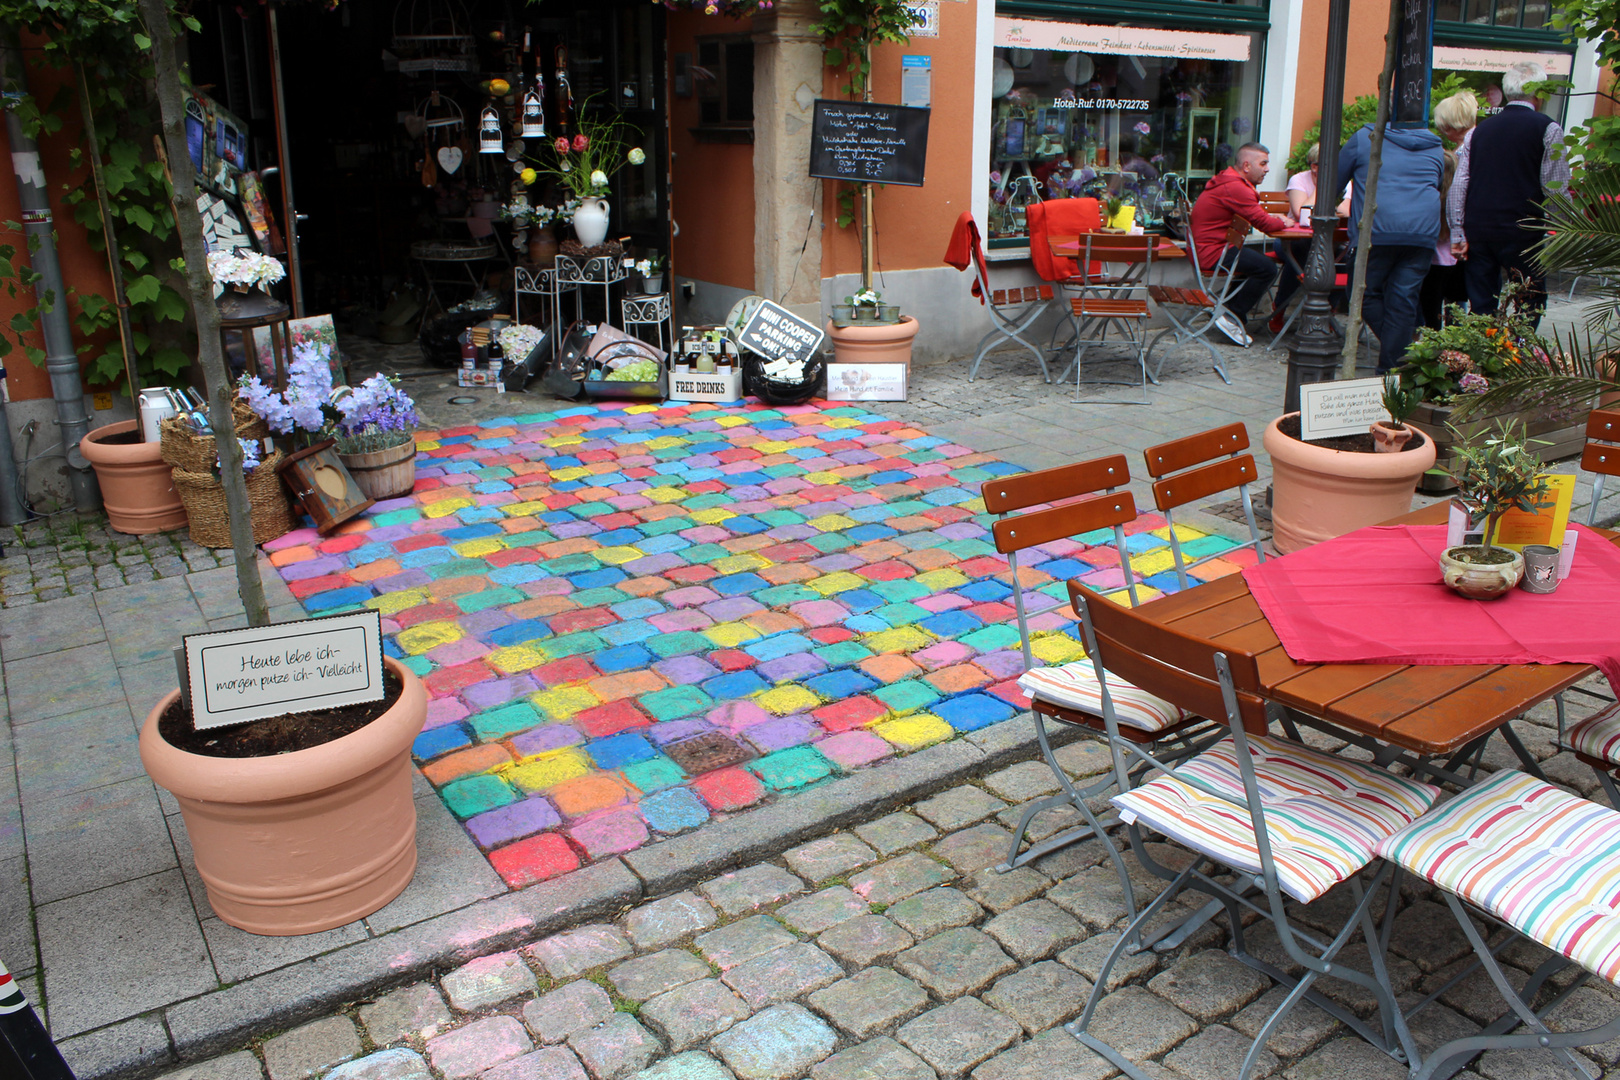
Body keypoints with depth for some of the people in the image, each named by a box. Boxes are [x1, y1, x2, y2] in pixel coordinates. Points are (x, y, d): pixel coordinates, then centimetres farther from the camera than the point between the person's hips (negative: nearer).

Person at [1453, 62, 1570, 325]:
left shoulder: (1481, 129, 11)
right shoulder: (1547, 128, -2)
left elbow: (1459, 185, 6)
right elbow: (1555, 187, -7)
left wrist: (1458, 235, 8)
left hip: (1477, 231, 4)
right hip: (1522, 232, -4)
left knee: (1481, 306, 9)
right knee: (1530, 302, 5)